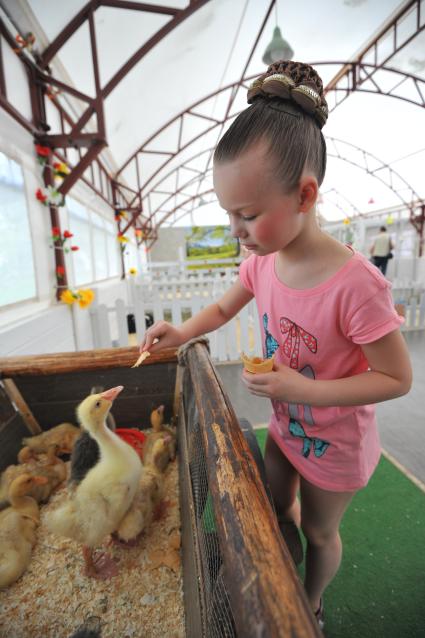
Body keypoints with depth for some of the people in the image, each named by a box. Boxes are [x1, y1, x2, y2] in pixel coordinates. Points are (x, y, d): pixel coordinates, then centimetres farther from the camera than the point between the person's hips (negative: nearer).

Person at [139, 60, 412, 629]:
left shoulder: (356, 284, -35)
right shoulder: (261, 260, -15)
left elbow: (397, 379, -23)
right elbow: (223, 310, 3)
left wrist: (302, 390, -31)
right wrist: (182, 332, -16)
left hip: (335, 444, -5)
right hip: (285, 426, 6)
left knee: (319, 532, 24)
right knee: (277, 510, 29)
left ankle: (311, 606, 60)